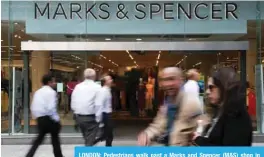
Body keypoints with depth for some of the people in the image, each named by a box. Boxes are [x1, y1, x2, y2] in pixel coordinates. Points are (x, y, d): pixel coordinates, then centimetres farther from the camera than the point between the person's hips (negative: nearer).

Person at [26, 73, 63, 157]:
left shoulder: (37, 92, 13)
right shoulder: (51, 92, -11)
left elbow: (33, 107, 13)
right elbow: (51, 108, -20)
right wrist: (57, 120, -12)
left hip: (40, 119, 7)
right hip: (49, 119, -7)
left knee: (39, 139, 15)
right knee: (55, 139, 10)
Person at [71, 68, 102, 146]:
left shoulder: (78, 86, 6)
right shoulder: (97, 87, -9)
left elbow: (73, 103, 8)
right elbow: (98, 104, -14)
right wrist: (98, 119, -9)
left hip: (79, 117, 6)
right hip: (91, 118, -5)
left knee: (87, 139, 23)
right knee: (89, 141, 2)